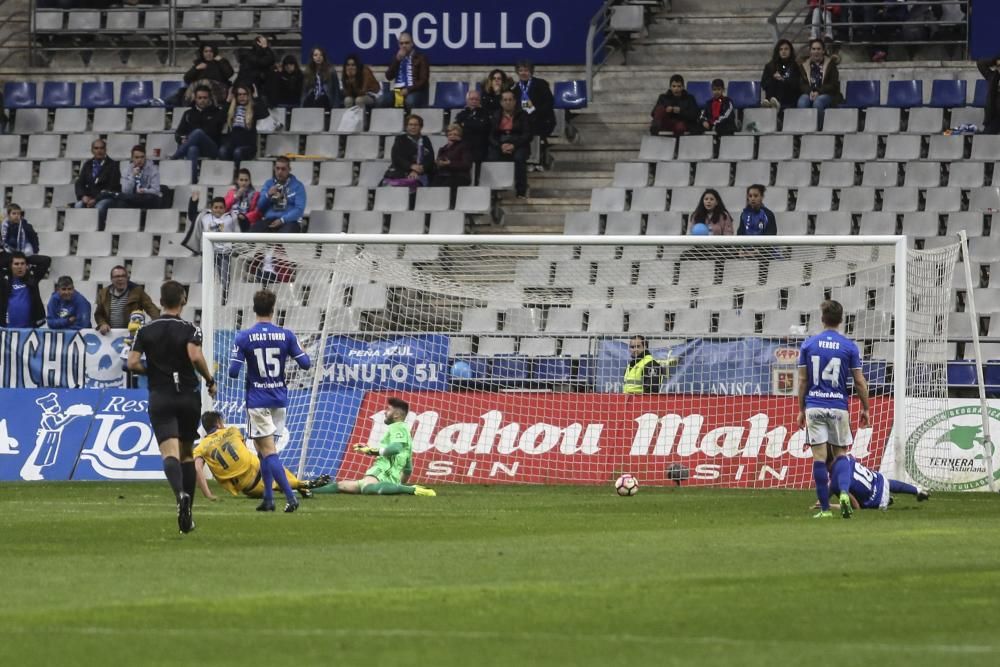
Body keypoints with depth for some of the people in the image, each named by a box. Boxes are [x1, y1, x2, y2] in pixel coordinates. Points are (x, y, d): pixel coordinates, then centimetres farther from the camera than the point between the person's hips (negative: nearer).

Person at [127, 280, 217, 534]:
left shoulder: (145, 331, 4)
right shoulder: (189, 329, -3)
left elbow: (133, 363, -4)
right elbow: (195, 356, -20)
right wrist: (209, 380, -5)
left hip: (160, 398, 0)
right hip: (189, 396, 1)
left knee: (170, 453, -13)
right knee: (187, 453, 16)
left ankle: (180, 494, -42)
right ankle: (188, 513, 16)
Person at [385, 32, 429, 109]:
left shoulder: (420, 58, 3)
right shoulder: (397, 58, 17)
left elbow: (423, 81, -4)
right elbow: (389, 77, 7)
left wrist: (408, 90, -18)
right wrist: (397, 60, -4)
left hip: (415, 91, -4)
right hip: (397, 91, 4)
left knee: (410, 101, -41)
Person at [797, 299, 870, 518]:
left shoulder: (808, 345, 1)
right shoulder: (849, 346, -2)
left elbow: (802, 380, 4)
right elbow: (859, 381, 0)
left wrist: (801, 409, 12)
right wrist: (865, 408, 11)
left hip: (814, 406, 0)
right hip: (838, 407, 0)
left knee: (819, 457, 0)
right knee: (841, 453, 11)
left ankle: (824, 508, -3)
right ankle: (843, 492, -13)